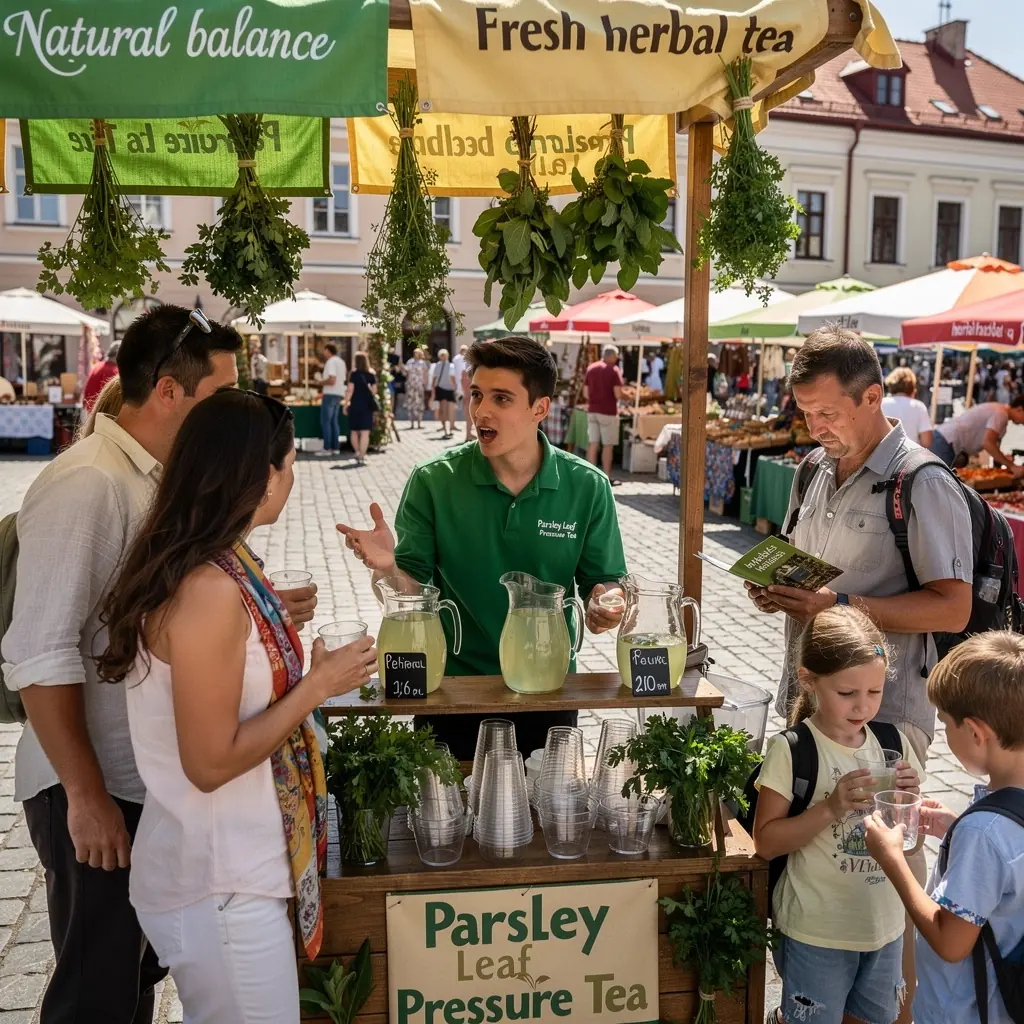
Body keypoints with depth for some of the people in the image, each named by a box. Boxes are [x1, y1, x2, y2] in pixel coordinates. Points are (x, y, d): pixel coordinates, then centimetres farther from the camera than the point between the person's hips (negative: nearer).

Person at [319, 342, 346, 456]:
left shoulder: (331, 362, -13)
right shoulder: (341, 362, 15)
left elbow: (332, 380, -23)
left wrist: (322, 382, -4)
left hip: (330, 395, -9)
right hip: (339, 394, 9)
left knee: (325, 422, -4)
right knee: (334, 421, 12)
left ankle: (327, 448, -5)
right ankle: (336, 448, 11)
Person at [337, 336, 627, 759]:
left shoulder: (587, 487, -8)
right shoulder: (433, 482, -10)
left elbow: (603, 580, -1)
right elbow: (415, 590, -8)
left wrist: (600, 602, -22)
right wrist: (388, 568, -28)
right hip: (451, 692, -1)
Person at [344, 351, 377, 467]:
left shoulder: (354, 374, -7)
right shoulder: (371, 374, 2)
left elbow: (349, 390, -9)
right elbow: (373, 390, 4)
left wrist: (346, 404, -3)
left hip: (355, 405, -1)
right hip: (367, 405, 1)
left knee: (354, 431, 16)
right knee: (365, 432, -2)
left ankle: (358, 453, 16)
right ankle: (361, 457, -7)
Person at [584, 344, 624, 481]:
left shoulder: (591, 368, 7)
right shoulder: (614, 370, -8)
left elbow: (585, 393, 9)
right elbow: (618, 395, -14)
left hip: (592, 411, 5)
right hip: (608, 412, -5)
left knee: (593, 444, 8)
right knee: (608, 445, 1)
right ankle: (607, 478, 4)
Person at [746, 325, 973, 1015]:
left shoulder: (925, 487, -14)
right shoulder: (814, 472, 10)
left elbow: (952, 609, -18)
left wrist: (841, 606, -24)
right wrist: (776, 589, -1)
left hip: (886, 711, -7)